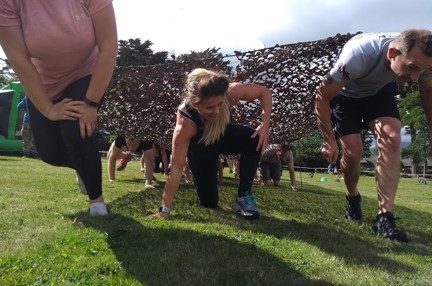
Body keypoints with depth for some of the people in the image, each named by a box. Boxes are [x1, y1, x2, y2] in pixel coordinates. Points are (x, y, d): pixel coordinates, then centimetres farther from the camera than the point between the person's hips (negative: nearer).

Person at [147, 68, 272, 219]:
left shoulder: (231, 92, -37)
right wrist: (165, 210, -33)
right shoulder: (185, 124, -43)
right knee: (208, 202, 2)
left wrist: (265, 124, -33)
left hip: (225, 135, 3)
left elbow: (265, 92, -19)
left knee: (253, 139, -31)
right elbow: (176, 169, -37)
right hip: (200, 147, -2)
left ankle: (243, 197, -15)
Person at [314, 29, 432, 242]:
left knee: (391, 140, -21)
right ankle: (352, 197, 18)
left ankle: (384, 216, -18)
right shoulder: (357, 57, -42)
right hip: (345, 95, -3)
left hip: (379, 91, 3)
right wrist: (329, 140, -27)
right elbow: (322, 97, -29)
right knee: (353, 151, -14)